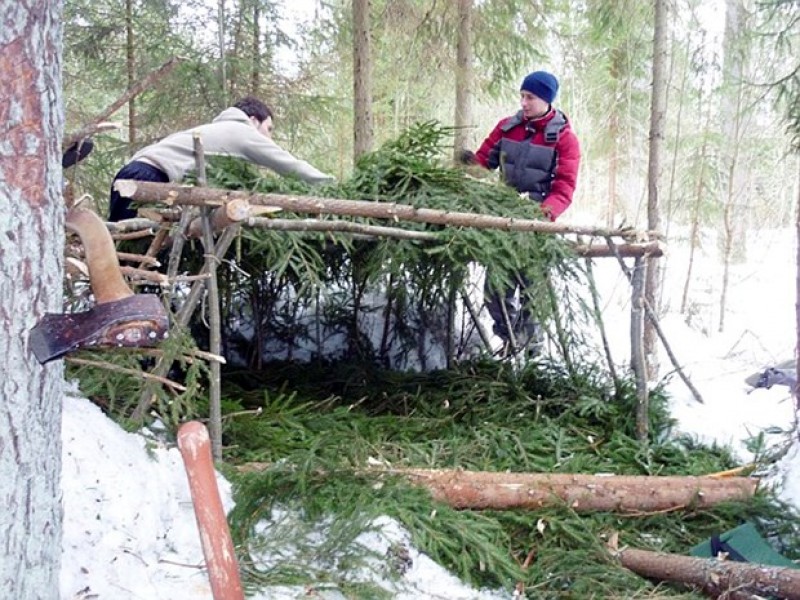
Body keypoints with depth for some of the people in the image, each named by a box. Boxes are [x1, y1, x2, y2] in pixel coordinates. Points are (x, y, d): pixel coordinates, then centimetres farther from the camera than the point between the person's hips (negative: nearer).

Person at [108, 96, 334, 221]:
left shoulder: (220, 131, 32)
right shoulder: (243, 132, 5)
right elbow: (290, 166, 7)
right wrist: (330, 185, 15)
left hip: (135, 170, 10)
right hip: (150, 176, -10)